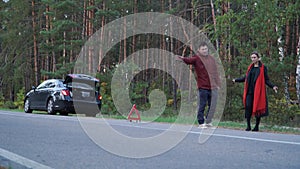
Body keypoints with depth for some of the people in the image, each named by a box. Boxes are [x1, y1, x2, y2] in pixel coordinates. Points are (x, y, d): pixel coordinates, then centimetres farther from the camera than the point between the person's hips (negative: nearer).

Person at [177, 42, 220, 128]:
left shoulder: (212, 59, 13)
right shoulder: (197, 58, -4)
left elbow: (215, 72, 17)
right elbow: (189, 60, -26)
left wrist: (217, 84, 13)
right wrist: (183, 59, -49)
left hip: (213, 87, 5)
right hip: (203, 87, -5)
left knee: (212, 105, 10)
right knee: (202, 105, -1)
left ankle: (208, 121, 24)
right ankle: (201, 122, 9)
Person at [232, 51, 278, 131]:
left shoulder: (263, 68, 2)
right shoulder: (250, 67, 14)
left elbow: (266, 80, 0)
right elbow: (245, 78, 21)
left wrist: (273, 86, -14)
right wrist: (236, 80, 24)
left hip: (258, 91, -3)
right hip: (249, 91, 3)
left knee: (258, 108, -2)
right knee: (248, 107, -6)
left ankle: (257, 126, 9)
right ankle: (248, 126, 4)